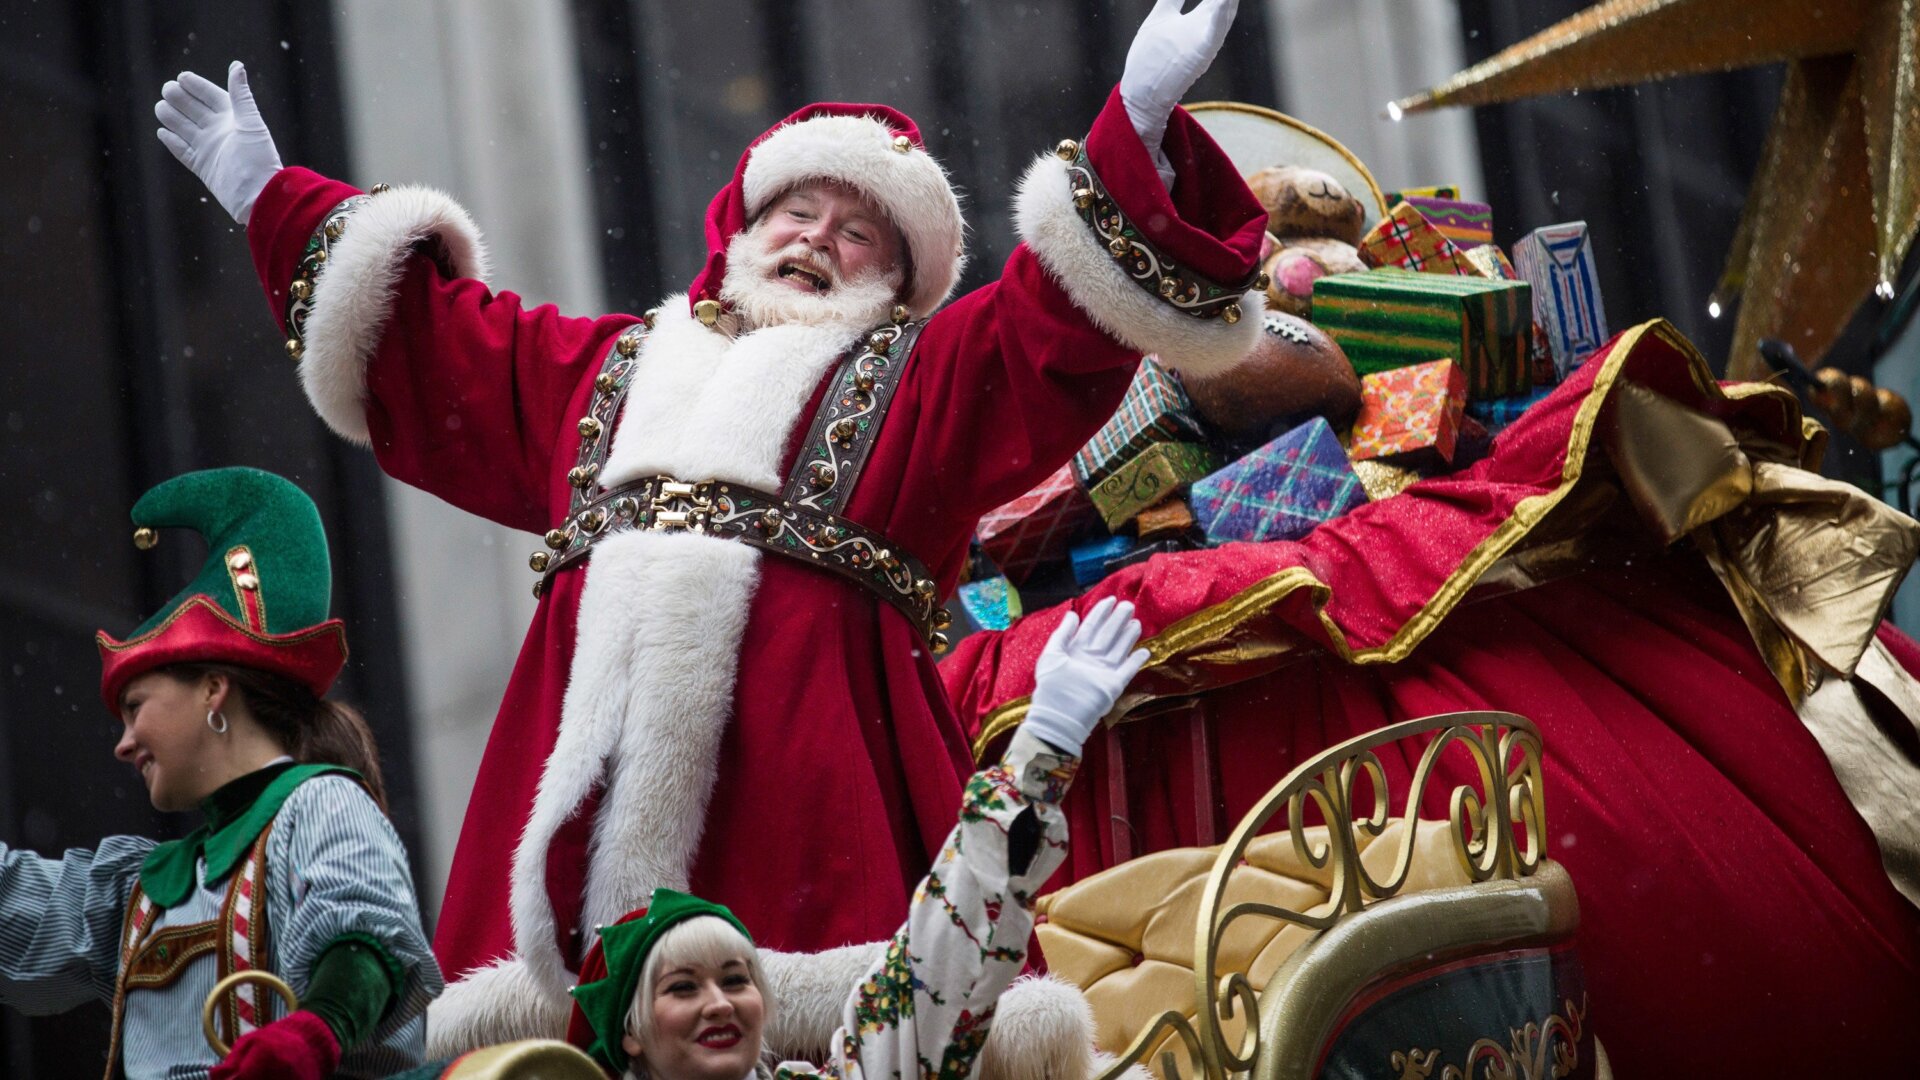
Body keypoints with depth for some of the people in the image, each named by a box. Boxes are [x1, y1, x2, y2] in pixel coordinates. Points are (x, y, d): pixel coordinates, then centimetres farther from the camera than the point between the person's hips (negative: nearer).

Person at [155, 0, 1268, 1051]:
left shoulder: (927, 378, 20)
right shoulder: (609, 365, 31)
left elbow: (1067, 300, 6)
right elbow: (429, 338, 39)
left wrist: (1137, 123, -6)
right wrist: (272, 199, 43)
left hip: (810, 737, -3)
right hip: (593, 736, 3)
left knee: (817, 1026, -19)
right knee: (556, 1030, -9)